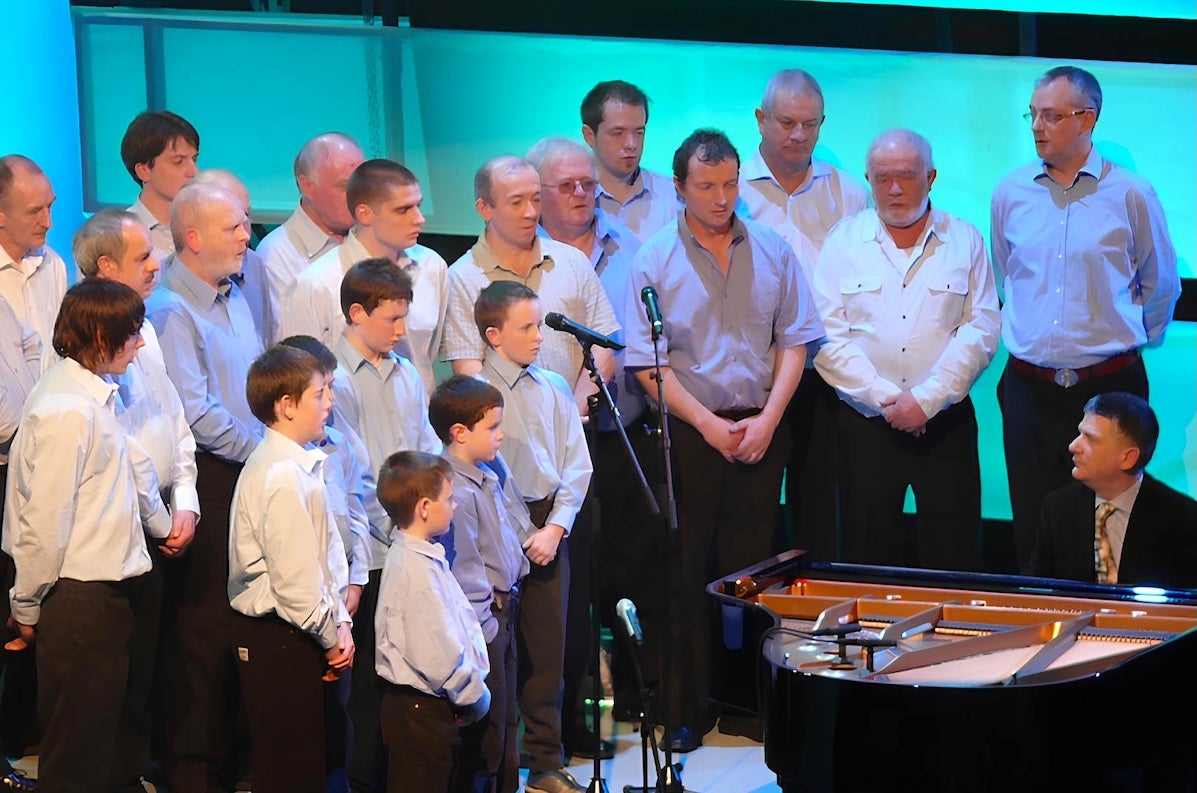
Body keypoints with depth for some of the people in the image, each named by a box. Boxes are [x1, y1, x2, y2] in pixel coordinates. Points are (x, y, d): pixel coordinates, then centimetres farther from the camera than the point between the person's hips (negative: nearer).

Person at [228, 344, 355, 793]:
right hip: (279, 638, -10)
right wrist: (331, 638, -9)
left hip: (289, 636, 10)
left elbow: (325, 557, 15)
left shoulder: (300, 465, 11)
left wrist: (340, 623, 5)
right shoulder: (284, 476, -20)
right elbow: (295, 581, -21)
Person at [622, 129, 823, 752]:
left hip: (760, 430, 2)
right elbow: (646, 362, -5)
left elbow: (793, 340, 5)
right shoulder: (655, 261, -2)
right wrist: (709, 424, -11)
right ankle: (687, 708, 6)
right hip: (687, 433, -2)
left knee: (749, 568, 5)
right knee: (685, 573, 0)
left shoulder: (772, 251, 6)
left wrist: (767, 419, -6)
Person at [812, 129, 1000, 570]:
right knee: (866, 557, 5)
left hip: (945, 422, 0)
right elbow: (829, 337, -3)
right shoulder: (843, 242, 5)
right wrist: (886, 399, -12)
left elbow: (981, 328, -4)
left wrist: (926, 399, -14)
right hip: (863, 423, 0)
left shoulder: (965, 242, 5)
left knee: (952, 560, 1)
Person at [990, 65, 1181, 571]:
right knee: (1033, 530, 6)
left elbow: (1161, 286, 8)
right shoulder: (1010, 194, 5)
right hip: (1030, 390, 3)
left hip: (1109, 388, -3)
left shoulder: (1130, 194, -4)